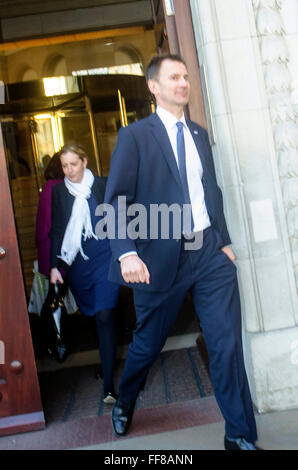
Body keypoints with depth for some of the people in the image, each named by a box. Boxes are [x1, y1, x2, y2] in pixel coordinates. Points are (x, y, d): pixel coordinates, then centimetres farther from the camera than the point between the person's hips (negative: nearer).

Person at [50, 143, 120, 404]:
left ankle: (109, 384, -10)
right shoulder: (59, 191, 8)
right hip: (76, 262, 3)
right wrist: (55, 265, 1)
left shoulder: (102, 185, 3)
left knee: (105, 316, -12)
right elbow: (57, 231, 8)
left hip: (105, 257, -3)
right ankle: (108, 361, 32)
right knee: (94, 315, 10)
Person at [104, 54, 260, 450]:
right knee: (148, 343, 13)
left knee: (228, 344, 1)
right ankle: (124, 403, 44)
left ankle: (240, 436, 16)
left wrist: (224, 241, 13)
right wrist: (127, 253, -22)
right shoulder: (134, 135, -3)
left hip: (209, 252, 4)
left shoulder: (199, 134, 15)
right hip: (161, 256, -4)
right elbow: (116, 201, -10)